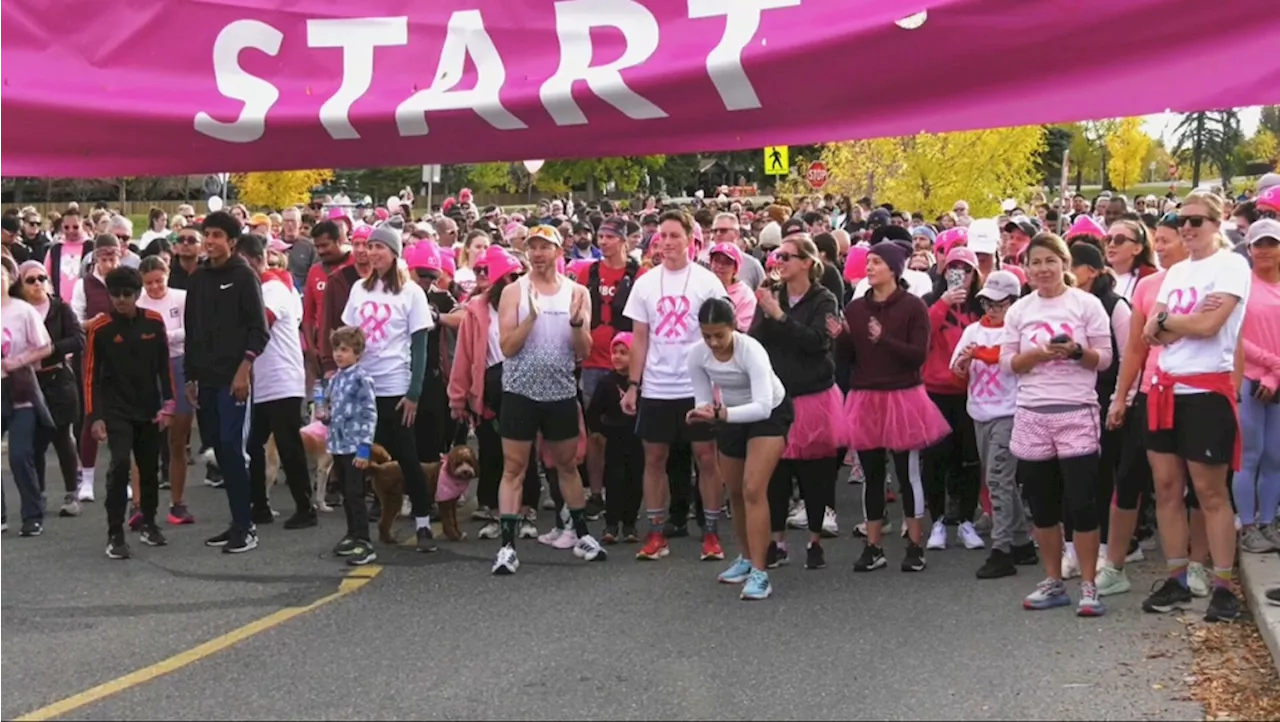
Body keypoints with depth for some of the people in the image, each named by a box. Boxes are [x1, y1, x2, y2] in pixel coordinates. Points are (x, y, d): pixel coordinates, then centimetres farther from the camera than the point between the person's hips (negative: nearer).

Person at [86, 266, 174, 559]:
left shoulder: (154, 322, -1)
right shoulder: (100, 328, -8)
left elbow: (164, 366, 6)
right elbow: (92, 374, -5)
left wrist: (167, 404, 2)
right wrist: (94, 416, -10)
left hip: (149, 409, 3)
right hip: (116, 410, -3)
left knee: (150, 467, 12)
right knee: (120, 464, -17)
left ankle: (149, 524, 31)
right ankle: (115, 535, -10)